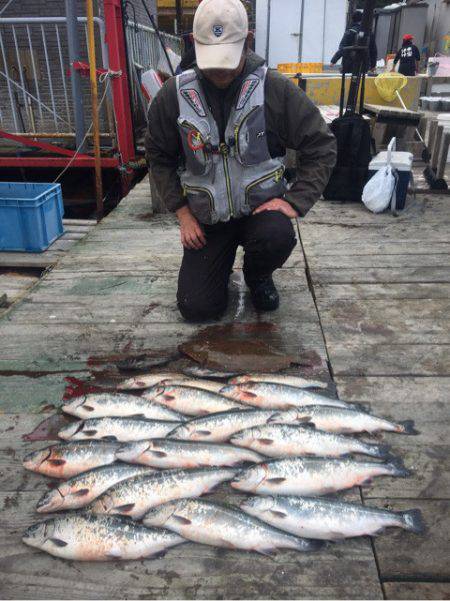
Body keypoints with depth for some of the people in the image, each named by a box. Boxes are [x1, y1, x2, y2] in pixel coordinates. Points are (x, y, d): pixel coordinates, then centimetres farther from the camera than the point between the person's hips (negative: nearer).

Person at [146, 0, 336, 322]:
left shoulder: (275, 88, -13)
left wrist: (295, 202, -18)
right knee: (197, 308, -5)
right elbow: (159, 157, 3)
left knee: (277, 237, -36)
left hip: (260, 205, -1)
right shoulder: (175, 94, -8)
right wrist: (183, 212, -4)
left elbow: (321, 145, -8)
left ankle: (257, 275, 4)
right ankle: (221, 263, 31)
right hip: (205, 217, 2)